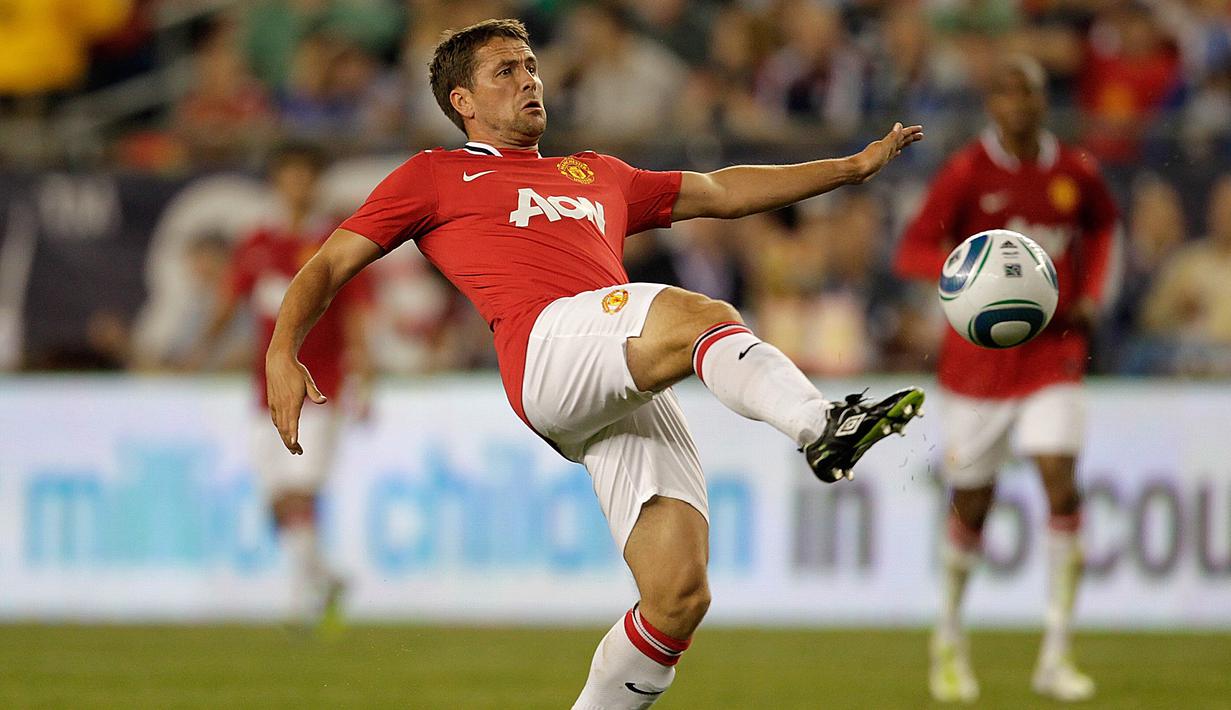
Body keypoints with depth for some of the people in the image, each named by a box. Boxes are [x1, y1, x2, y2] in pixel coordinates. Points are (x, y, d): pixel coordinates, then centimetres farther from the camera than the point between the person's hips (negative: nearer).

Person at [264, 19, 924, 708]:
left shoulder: (595, 176, 39)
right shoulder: (436, 175, 24)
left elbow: (724, 192, 44)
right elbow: (330, 265, 20)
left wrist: (856, 165, 42)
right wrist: (282, 354, 1)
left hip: (636, 399, 6)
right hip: (550, 341, -6)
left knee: (679, 596, -13)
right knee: (701, 314, -35)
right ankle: (822, 426, -59)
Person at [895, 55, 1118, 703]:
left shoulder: (1075, 171, 2)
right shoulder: (967, 172, -8)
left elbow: (1101, 224, 24)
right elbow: (912, 252, -11)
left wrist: (1090, 293, 8)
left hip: (1054, 355, 2)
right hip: (979, 357, -2)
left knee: (1062, 485, -15)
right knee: (972, 505, 6)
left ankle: (1055, 657, -11)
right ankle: (949, 639, 31)